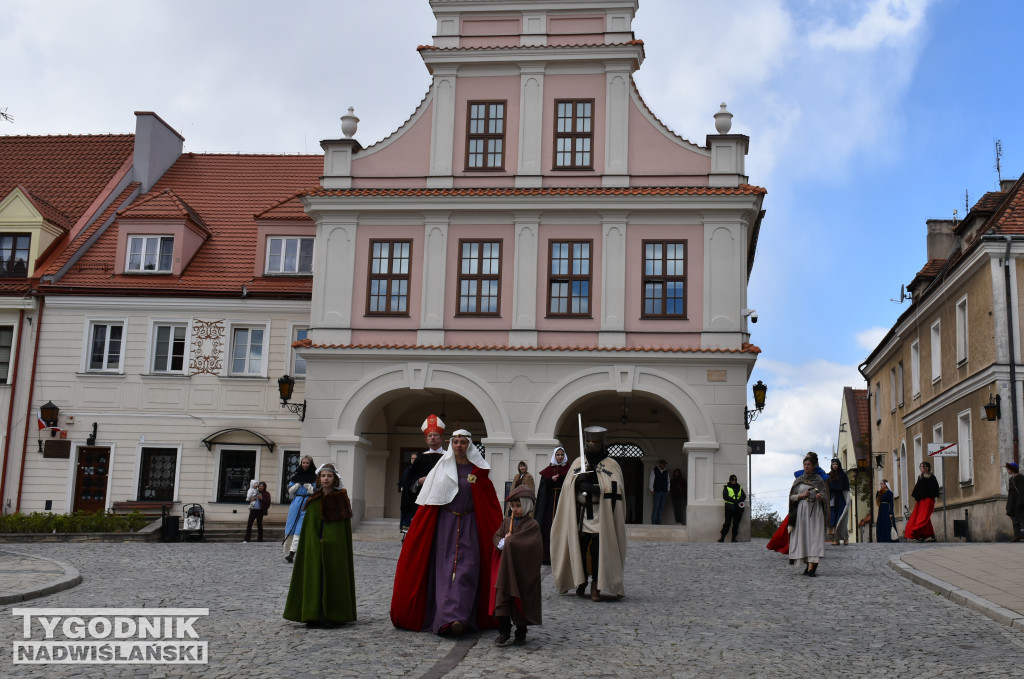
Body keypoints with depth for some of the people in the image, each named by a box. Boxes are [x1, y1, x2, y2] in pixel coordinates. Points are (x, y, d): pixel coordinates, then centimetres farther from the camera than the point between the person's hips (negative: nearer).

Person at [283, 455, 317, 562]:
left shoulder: (314, 477, 3)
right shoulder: (296, 476, 13)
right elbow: (290, 491, 12)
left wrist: (308, 485, -12)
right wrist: (297, 485, -1)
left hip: (308, 505, -4)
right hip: (296, 502, 4)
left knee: (299, 529, -12)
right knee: (290, 528, 2)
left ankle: (292, 553, -19)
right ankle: (287, 552, 10)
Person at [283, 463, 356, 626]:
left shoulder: (341, 499, 1)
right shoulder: (314, 500, 6)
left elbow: (346, 528, -1)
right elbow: (309, 527, 3)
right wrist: (317, 543, -10)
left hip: (335, 547, -2)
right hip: (315, 548, 2)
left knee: (332, 579, -1)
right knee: (315, 578, 1)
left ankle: (330, 616, 4)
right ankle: (314, 617, 5)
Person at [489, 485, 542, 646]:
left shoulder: (532, 525, -7)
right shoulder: (507, 521, 11)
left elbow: (527, 544, -19)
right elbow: (496, 537, 7)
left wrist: (508, 541, -10)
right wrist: (503, 542, -15)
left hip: (523, 571, -4)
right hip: (505, 568, 4)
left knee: (520, 602, 4)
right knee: (503, 597, 1)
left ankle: (521, 633, 17)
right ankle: (504, 631, 11)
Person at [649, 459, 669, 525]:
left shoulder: (666, 472, 13)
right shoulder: (654, 471, 2)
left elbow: (668, 481, 19)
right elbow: (651, 481, 2)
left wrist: (668, 490, 12)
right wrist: (652, 490, -3)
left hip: (664, 492, 4)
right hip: (656, 492, -4)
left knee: (661, 508, 3)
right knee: (655, 507, -9)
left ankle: (658, 522, 7)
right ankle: (653, 522, -6)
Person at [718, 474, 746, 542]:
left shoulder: (739, 488, 17)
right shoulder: (726, 487, 7)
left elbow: (744, 496, 5)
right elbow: (725, 497, -6)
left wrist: (739, 500, -16)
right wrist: (734, 500, -17)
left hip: (738, 508, 3)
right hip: (729, 507, -3)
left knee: (736, 523, 1)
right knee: (727, 523, -8)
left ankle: (734, 538, 6)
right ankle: (722, 537, -5)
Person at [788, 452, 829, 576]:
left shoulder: (819, 480, 7)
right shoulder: (798, 480, 10)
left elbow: (825, 497, 7)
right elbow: (792, 496, 8)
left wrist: (820, 497, -15)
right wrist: (801, 495, -10)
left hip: (815, 512, -2)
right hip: (802, 512, 2)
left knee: (814, 538, -11)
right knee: (803, 537, 0)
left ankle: (811, 568, -18)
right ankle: (808, 565, 10)